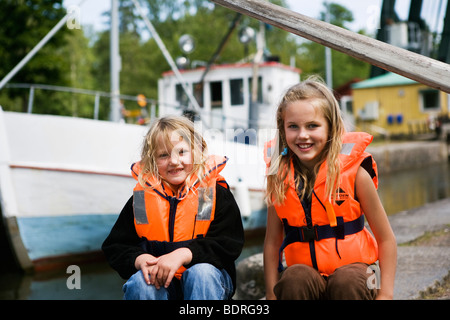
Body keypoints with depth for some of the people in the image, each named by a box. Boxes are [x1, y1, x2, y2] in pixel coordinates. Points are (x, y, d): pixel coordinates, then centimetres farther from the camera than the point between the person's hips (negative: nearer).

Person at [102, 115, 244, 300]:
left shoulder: (216, 192, -1)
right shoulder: (141, 197, 5)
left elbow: (229, 244, -10)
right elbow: (115, 246, 6)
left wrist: (183, 254, -25)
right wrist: (139, 259, -18)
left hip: (207, 277, -1)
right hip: (157, 281, 1)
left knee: (201, 272, -33)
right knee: (139, 282, -29)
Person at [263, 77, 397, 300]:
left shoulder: (353, 171, -8)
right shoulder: (279, 175, -1)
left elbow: (386, 238, -2)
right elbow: (272, 241, 3)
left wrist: (385, 294, -7)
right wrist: (272, 294, -3)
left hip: (352, 268, -1)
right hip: (306, 271, 2)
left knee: (346, 282, -34)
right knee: (294, 279, -31)